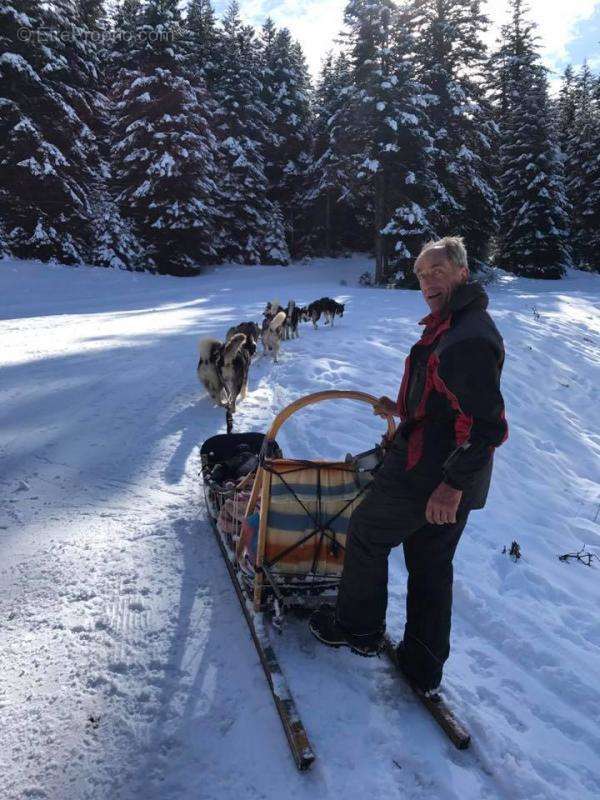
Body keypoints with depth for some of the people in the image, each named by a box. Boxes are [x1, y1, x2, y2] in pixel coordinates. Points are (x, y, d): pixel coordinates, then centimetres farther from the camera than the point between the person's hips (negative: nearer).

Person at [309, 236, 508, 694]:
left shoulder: (467, 338, -23)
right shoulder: (455, 324, 12)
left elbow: (486, 424, -27)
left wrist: (452, 484, -27)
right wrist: (404, 409, 21)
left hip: (429, 473, -10)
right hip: (453, 475, 10)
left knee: (367, 534, 10)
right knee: (431, 566, 18)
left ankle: (359, 629, 29)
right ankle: (424, 667, 30)